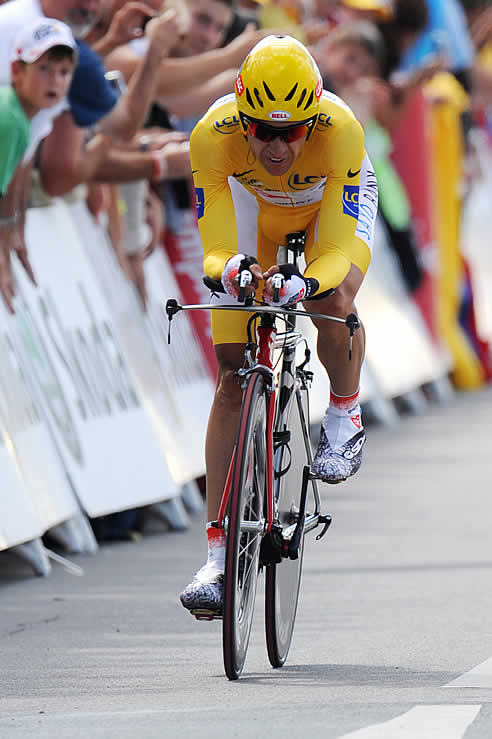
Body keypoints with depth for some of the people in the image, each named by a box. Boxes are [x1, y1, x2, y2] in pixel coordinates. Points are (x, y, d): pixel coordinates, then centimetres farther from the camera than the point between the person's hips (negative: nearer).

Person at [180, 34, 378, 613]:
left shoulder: (340, 131, -39)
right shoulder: (213, 135, -35)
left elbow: (337, 252, -39)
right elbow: (215, 248, -32)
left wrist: (305, 283, -59)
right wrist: (229, 272, -55)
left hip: (331, 204, -1)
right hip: (253, 204, 1)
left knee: (332, 298, -35)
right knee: (233, 375, -8)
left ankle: (345, 415, -2)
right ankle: (218, 558, -7)